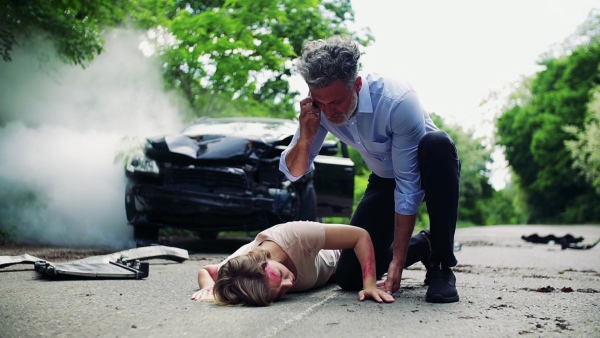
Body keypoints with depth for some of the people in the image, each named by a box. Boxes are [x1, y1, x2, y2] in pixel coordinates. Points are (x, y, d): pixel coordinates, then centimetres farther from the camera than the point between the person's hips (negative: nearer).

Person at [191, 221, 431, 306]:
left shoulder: (294, 236, -50)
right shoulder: (237, 264, -42)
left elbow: (361, 236, -38)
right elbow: (205, 271, -17)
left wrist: (370, 284, -44)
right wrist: (209, 287, -38)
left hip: (336, 256, -2)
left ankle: (426, 240, 55)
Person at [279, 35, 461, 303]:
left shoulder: (397, 100, -36)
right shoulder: (319, 107, -19)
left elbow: (408, 187, -33)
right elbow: (294, 172, -11)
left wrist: (397, 263, -32)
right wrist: (305, 137, -34)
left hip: (427, 171, -4)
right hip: (384, 179, 4)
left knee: (437, 144, -41)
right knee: (349, 277, -9)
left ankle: (441, 266, -28)